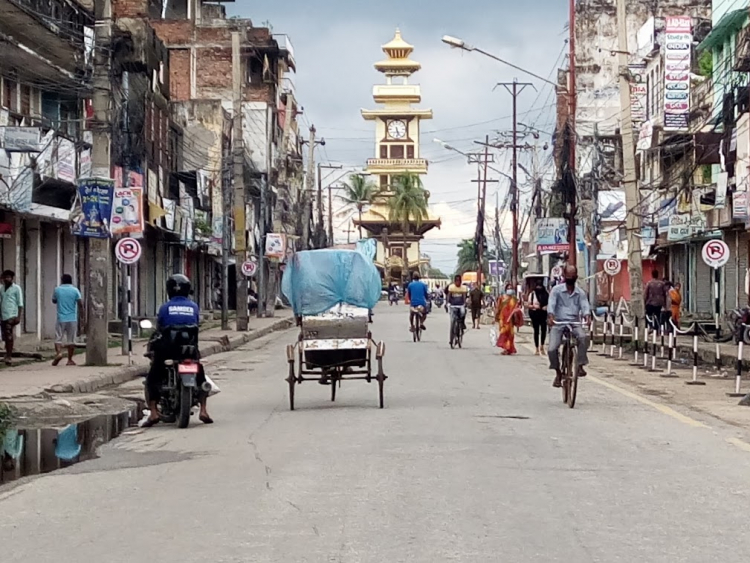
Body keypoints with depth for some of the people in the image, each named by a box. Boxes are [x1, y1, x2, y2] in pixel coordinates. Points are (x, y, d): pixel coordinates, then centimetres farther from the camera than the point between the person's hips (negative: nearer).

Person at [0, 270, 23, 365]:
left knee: (10, 337, -10)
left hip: (11, 316, -5)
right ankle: (8, 356, 14)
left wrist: (19, 317, -12)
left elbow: (20, 304, -4)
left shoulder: (16, 288, 0)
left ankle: (9, 356, -8)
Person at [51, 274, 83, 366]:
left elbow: (54, 301, 18)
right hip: (72, 319, 0)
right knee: (71, 340, 7)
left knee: (58, 338, 3)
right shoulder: (75, 290, -1)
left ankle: (59, 352, -23)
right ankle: (70, 360, 7)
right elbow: (80, 304, -8)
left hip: (61, 318, 0)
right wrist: (82, 316, 0)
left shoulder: (57, 289, 2)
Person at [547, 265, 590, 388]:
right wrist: (550, 316, -32)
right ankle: (558, 373, 8)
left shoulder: (580, 293, 8)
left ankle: (580, 365, -19)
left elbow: (585, 306, -6)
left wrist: (586, 316, -29)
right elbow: (551, 304, -12)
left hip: (574, 323, 1)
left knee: (583, 337, -33)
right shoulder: (556, 290, 2)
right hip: (558, 323, -1)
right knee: (552, 349, -18)